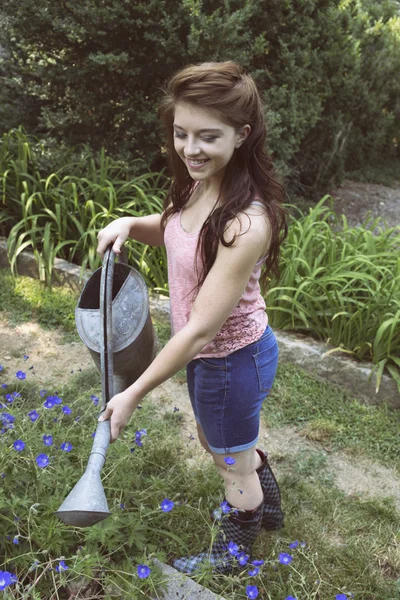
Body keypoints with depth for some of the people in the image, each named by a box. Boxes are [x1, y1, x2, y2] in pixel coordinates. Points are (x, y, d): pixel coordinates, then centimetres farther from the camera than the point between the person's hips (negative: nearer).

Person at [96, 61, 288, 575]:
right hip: (207, 352, 8)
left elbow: (201, 329, -30)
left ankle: (236, 549, 53)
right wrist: (129, 224, -9)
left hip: (232, 359, -8)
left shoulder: (246, 223, -34)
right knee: (215, 439, 32)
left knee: (234, 465, 20)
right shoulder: (201, 184, -9)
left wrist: (133, 395, -21)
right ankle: (267, 504, 62)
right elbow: (176, 232, 13)